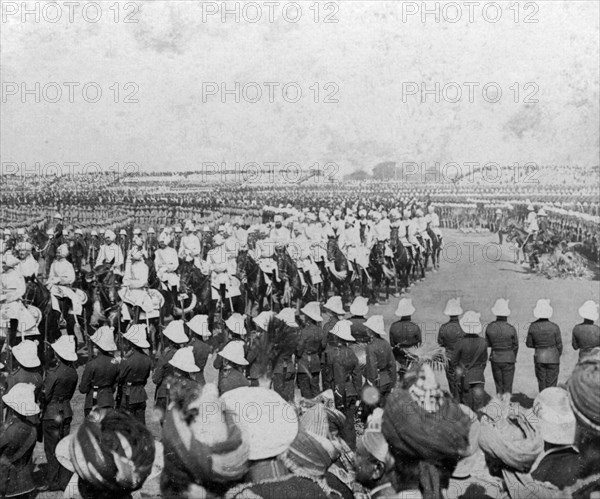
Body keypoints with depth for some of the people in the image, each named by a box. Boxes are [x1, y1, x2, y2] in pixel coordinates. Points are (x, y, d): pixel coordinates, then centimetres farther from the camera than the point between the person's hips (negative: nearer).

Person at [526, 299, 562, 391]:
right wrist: (558, 355, 14)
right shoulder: (554, 327, -13)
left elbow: (529, 344, 2)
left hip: (539, 358, 2)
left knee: (541, 383, 13)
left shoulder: (533, 326, -7)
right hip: (553, 358, -2)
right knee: (551, 384, 6)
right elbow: (559, 345, -5)